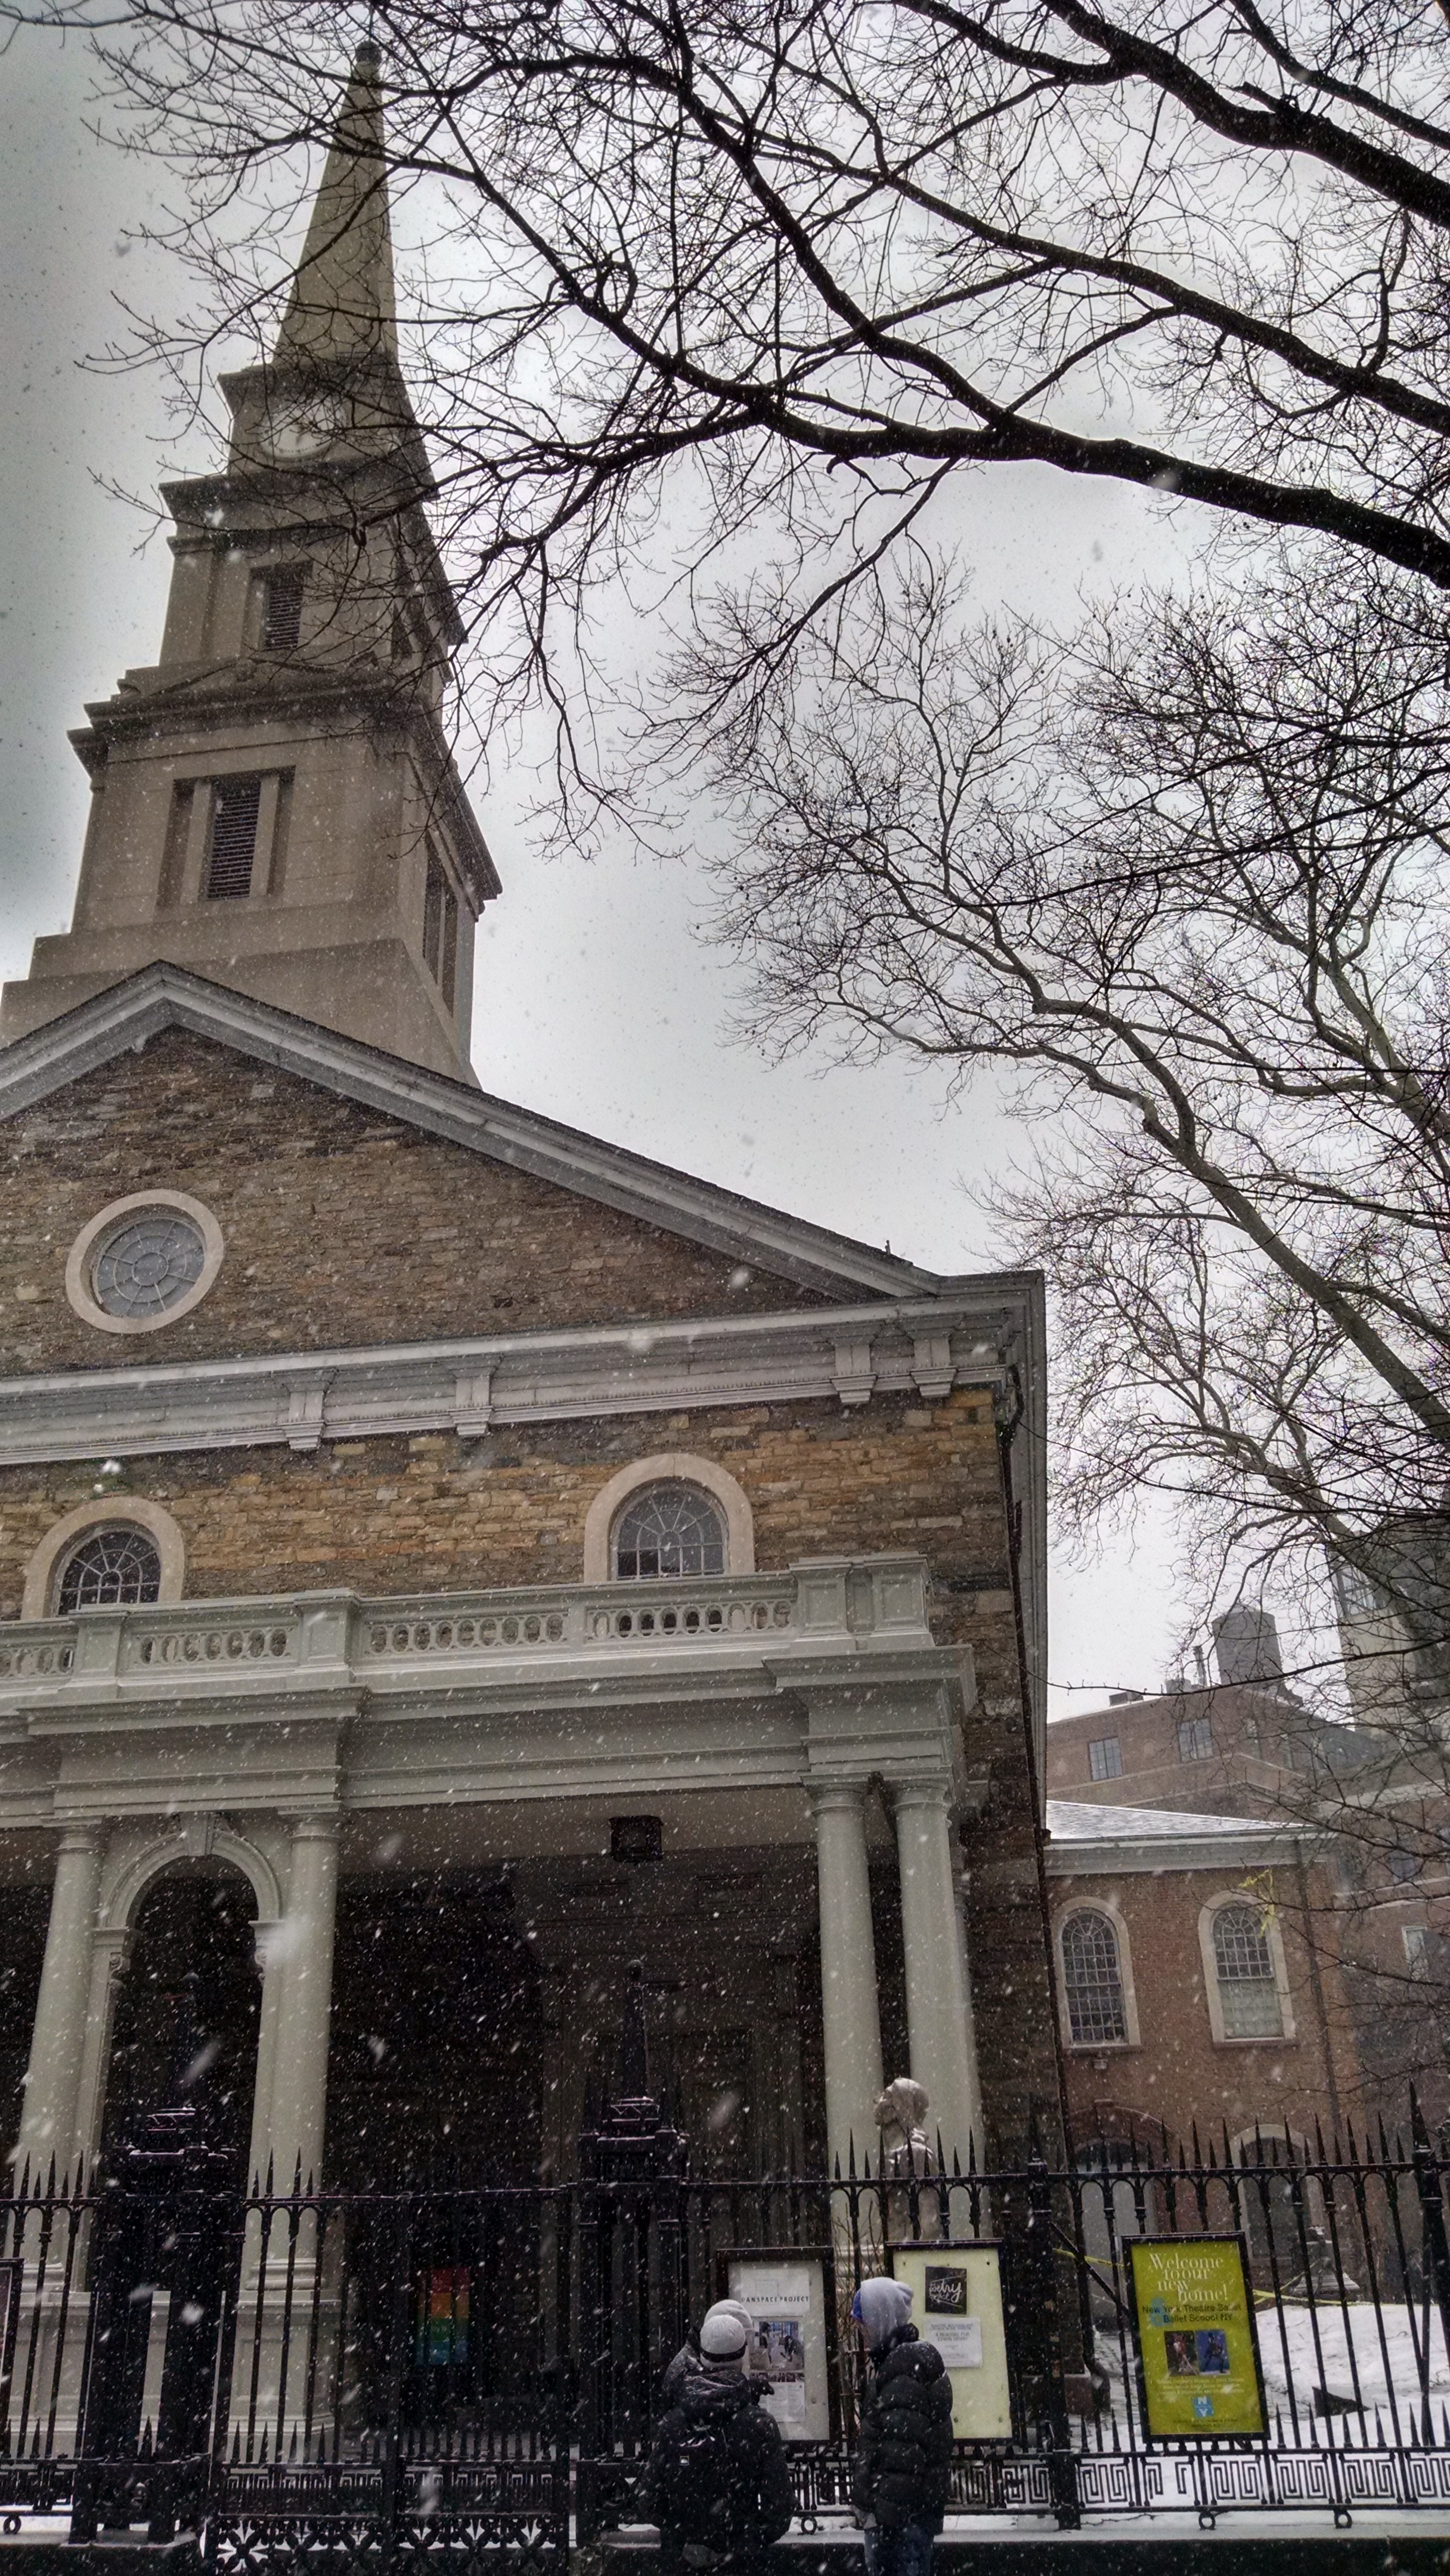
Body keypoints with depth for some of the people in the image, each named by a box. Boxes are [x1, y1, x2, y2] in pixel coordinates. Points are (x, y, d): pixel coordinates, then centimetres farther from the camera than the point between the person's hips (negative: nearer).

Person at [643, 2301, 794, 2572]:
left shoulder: (670, 2424, -6)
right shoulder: (760, 2425, -12)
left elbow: (651, 2497, 0)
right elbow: (779, 2496, -7)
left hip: (680, 2554, 2)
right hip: (740, 2554, -2)